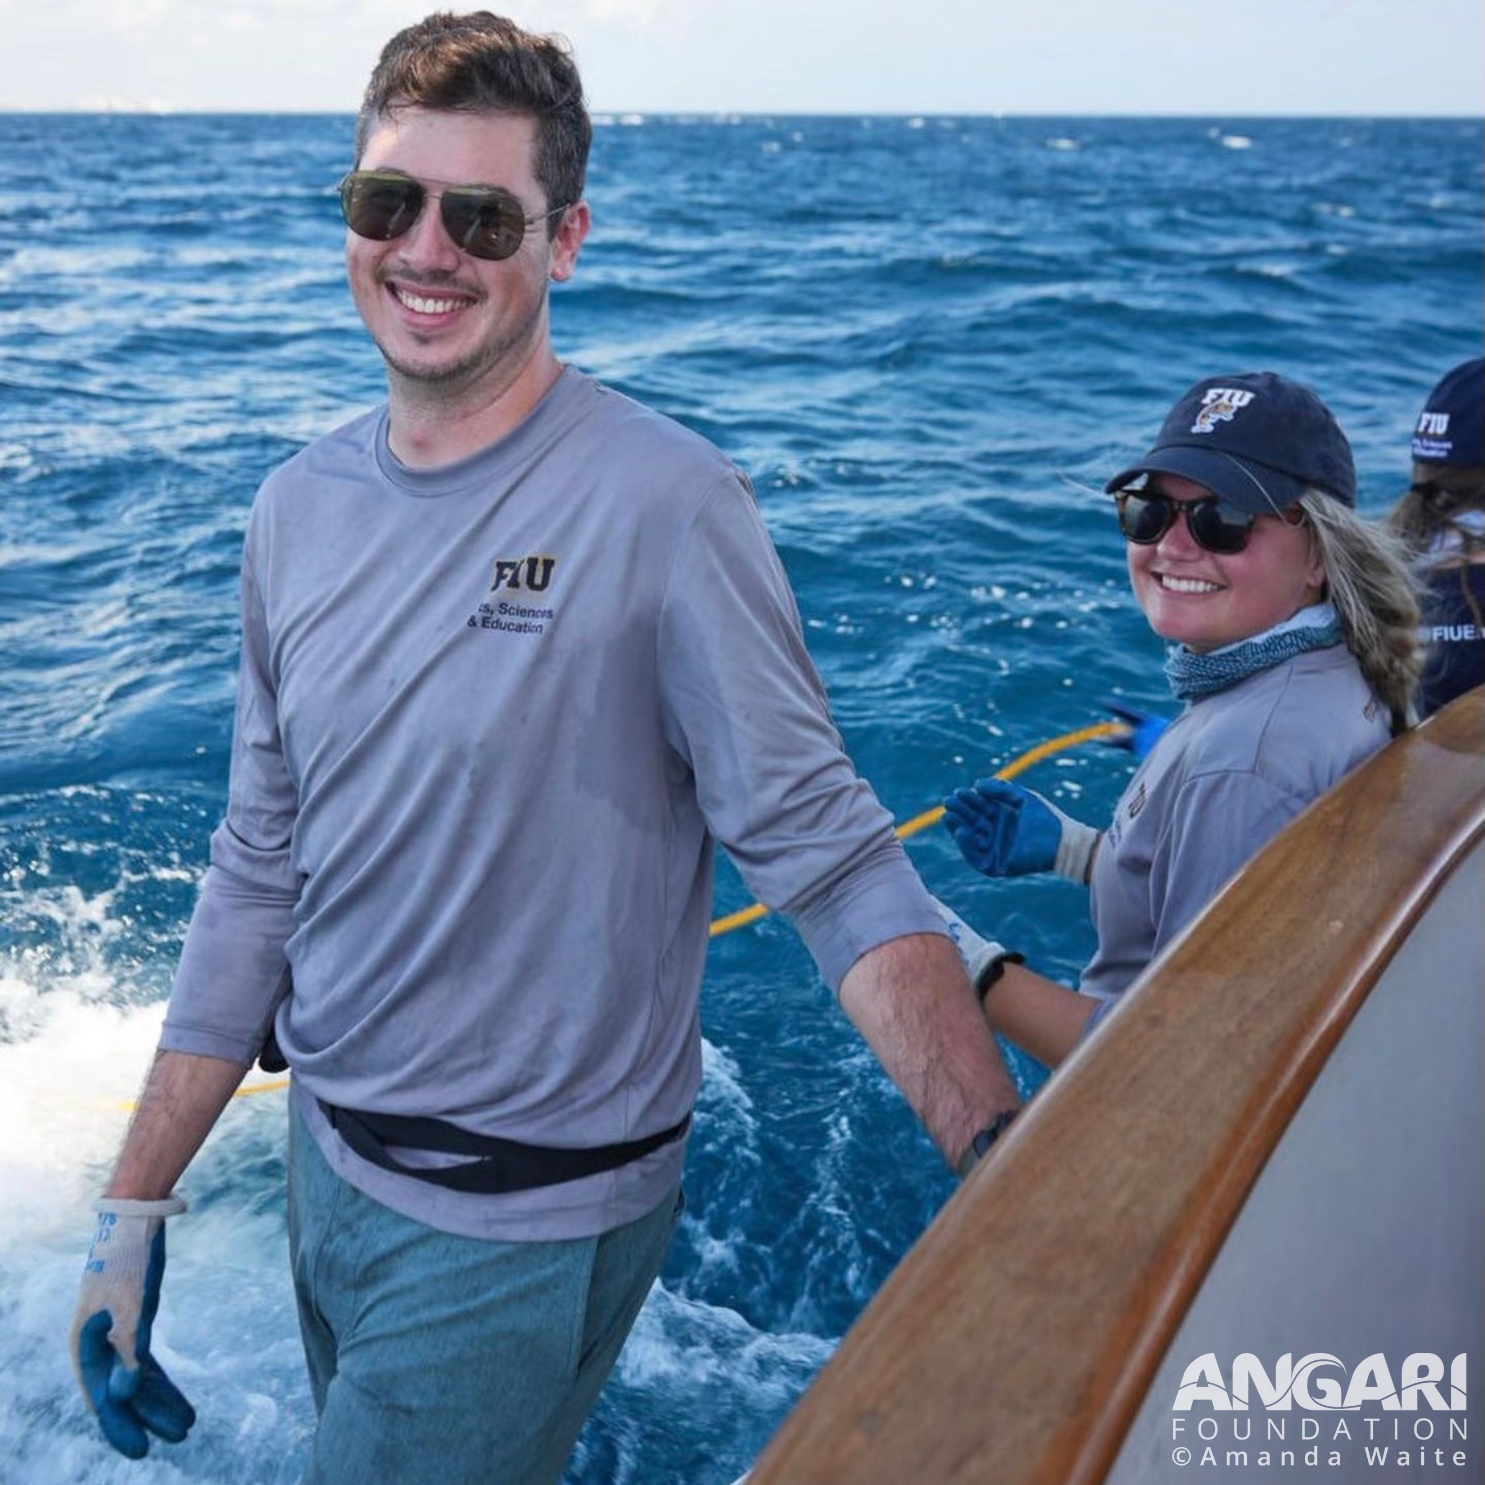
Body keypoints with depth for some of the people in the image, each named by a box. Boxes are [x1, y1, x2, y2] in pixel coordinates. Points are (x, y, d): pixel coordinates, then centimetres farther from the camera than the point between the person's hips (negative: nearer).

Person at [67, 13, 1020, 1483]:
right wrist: (135, 1209, 6)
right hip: (325, 1153, 7)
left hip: (522, 1224, -6)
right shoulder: (302, 507, 0)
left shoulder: (661, 506, -20)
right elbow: (259, 875, 4)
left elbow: (831, 861, -20)